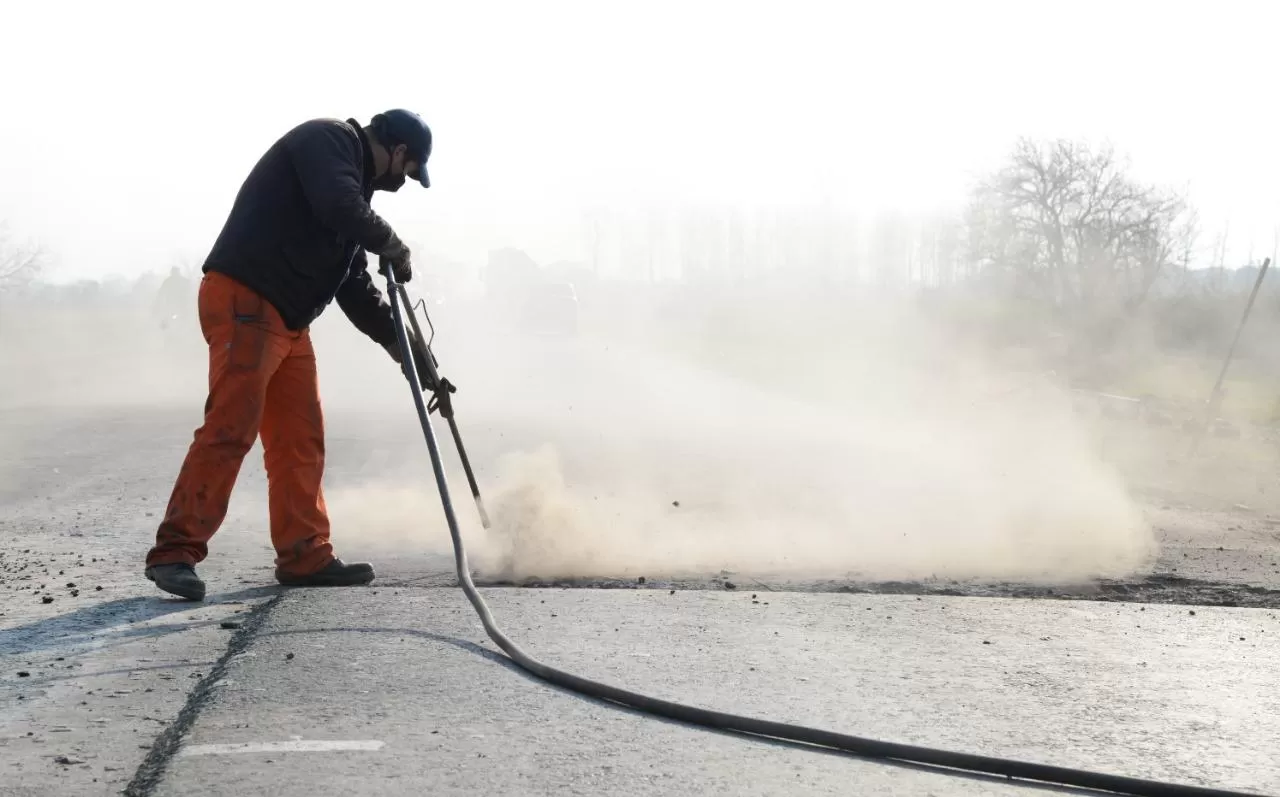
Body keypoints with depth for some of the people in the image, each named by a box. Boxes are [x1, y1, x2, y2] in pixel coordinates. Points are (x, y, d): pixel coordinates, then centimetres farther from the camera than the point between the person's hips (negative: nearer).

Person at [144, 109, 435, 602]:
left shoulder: (357, 183, 23)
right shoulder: (327, 140, -4)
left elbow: (354, 287, 24)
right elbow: (342, 211, -24)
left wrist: (401, 343, 19)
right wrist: (394, 247, -7)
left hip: (288, 321, 10)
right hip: (244, 302, -10)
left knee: (301, 439, 9)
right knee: (231, 428, -15)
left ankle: (305, 556, 14)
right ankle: (176, 552, -13)